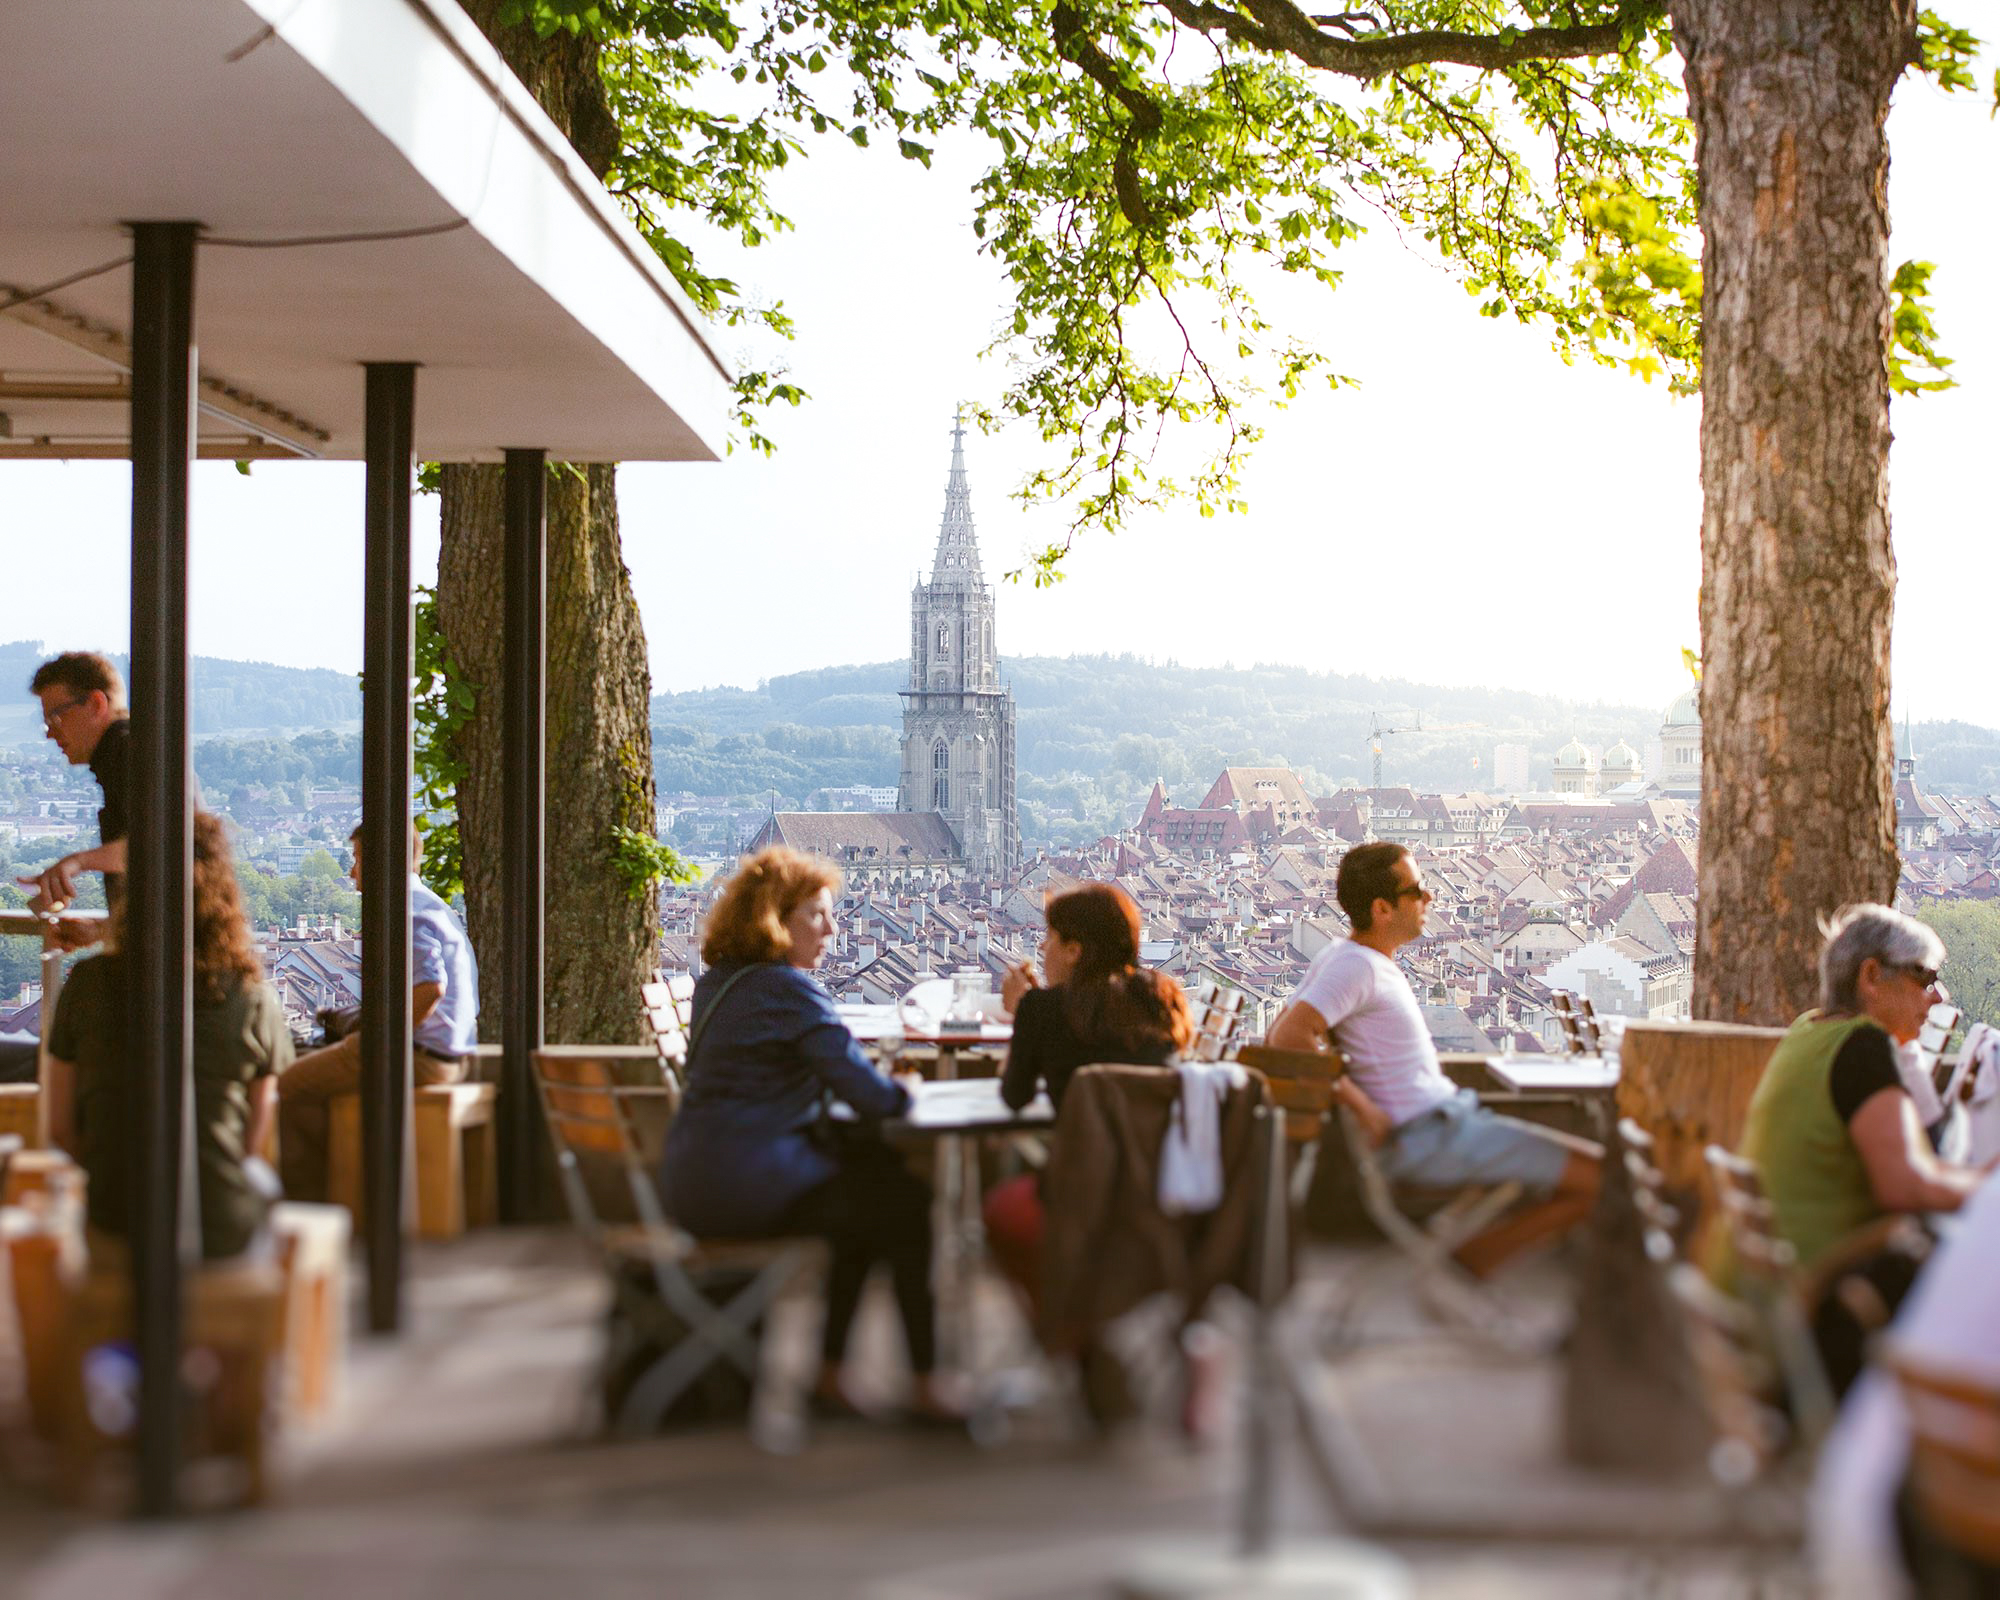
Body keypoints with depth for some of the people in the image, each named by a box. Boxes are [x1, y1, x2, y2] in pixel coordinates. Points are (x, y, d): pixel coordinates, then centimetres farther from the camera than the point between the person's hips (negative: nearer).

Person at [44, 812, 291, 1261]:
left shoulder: (88, 982, -6)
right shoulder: (255, 999, -6)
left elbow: (61, 1128, 2)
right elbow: (252, 1140, 4)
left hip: (112, 1228, 1)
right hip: (224, 1232, -1)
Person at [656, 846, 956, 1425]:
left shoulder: (717, 983, 15)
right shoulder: (789, 989, -14)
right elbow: (870, 1096, -17)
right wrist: (902, 1093, 7)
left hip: (691, 1183, 9)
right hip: (745, 1182, -9)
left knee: (872, 1176, 22)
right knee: (906, 1207, 2)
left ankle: (831, 1376, 23)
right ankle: (924, 1387, 8)